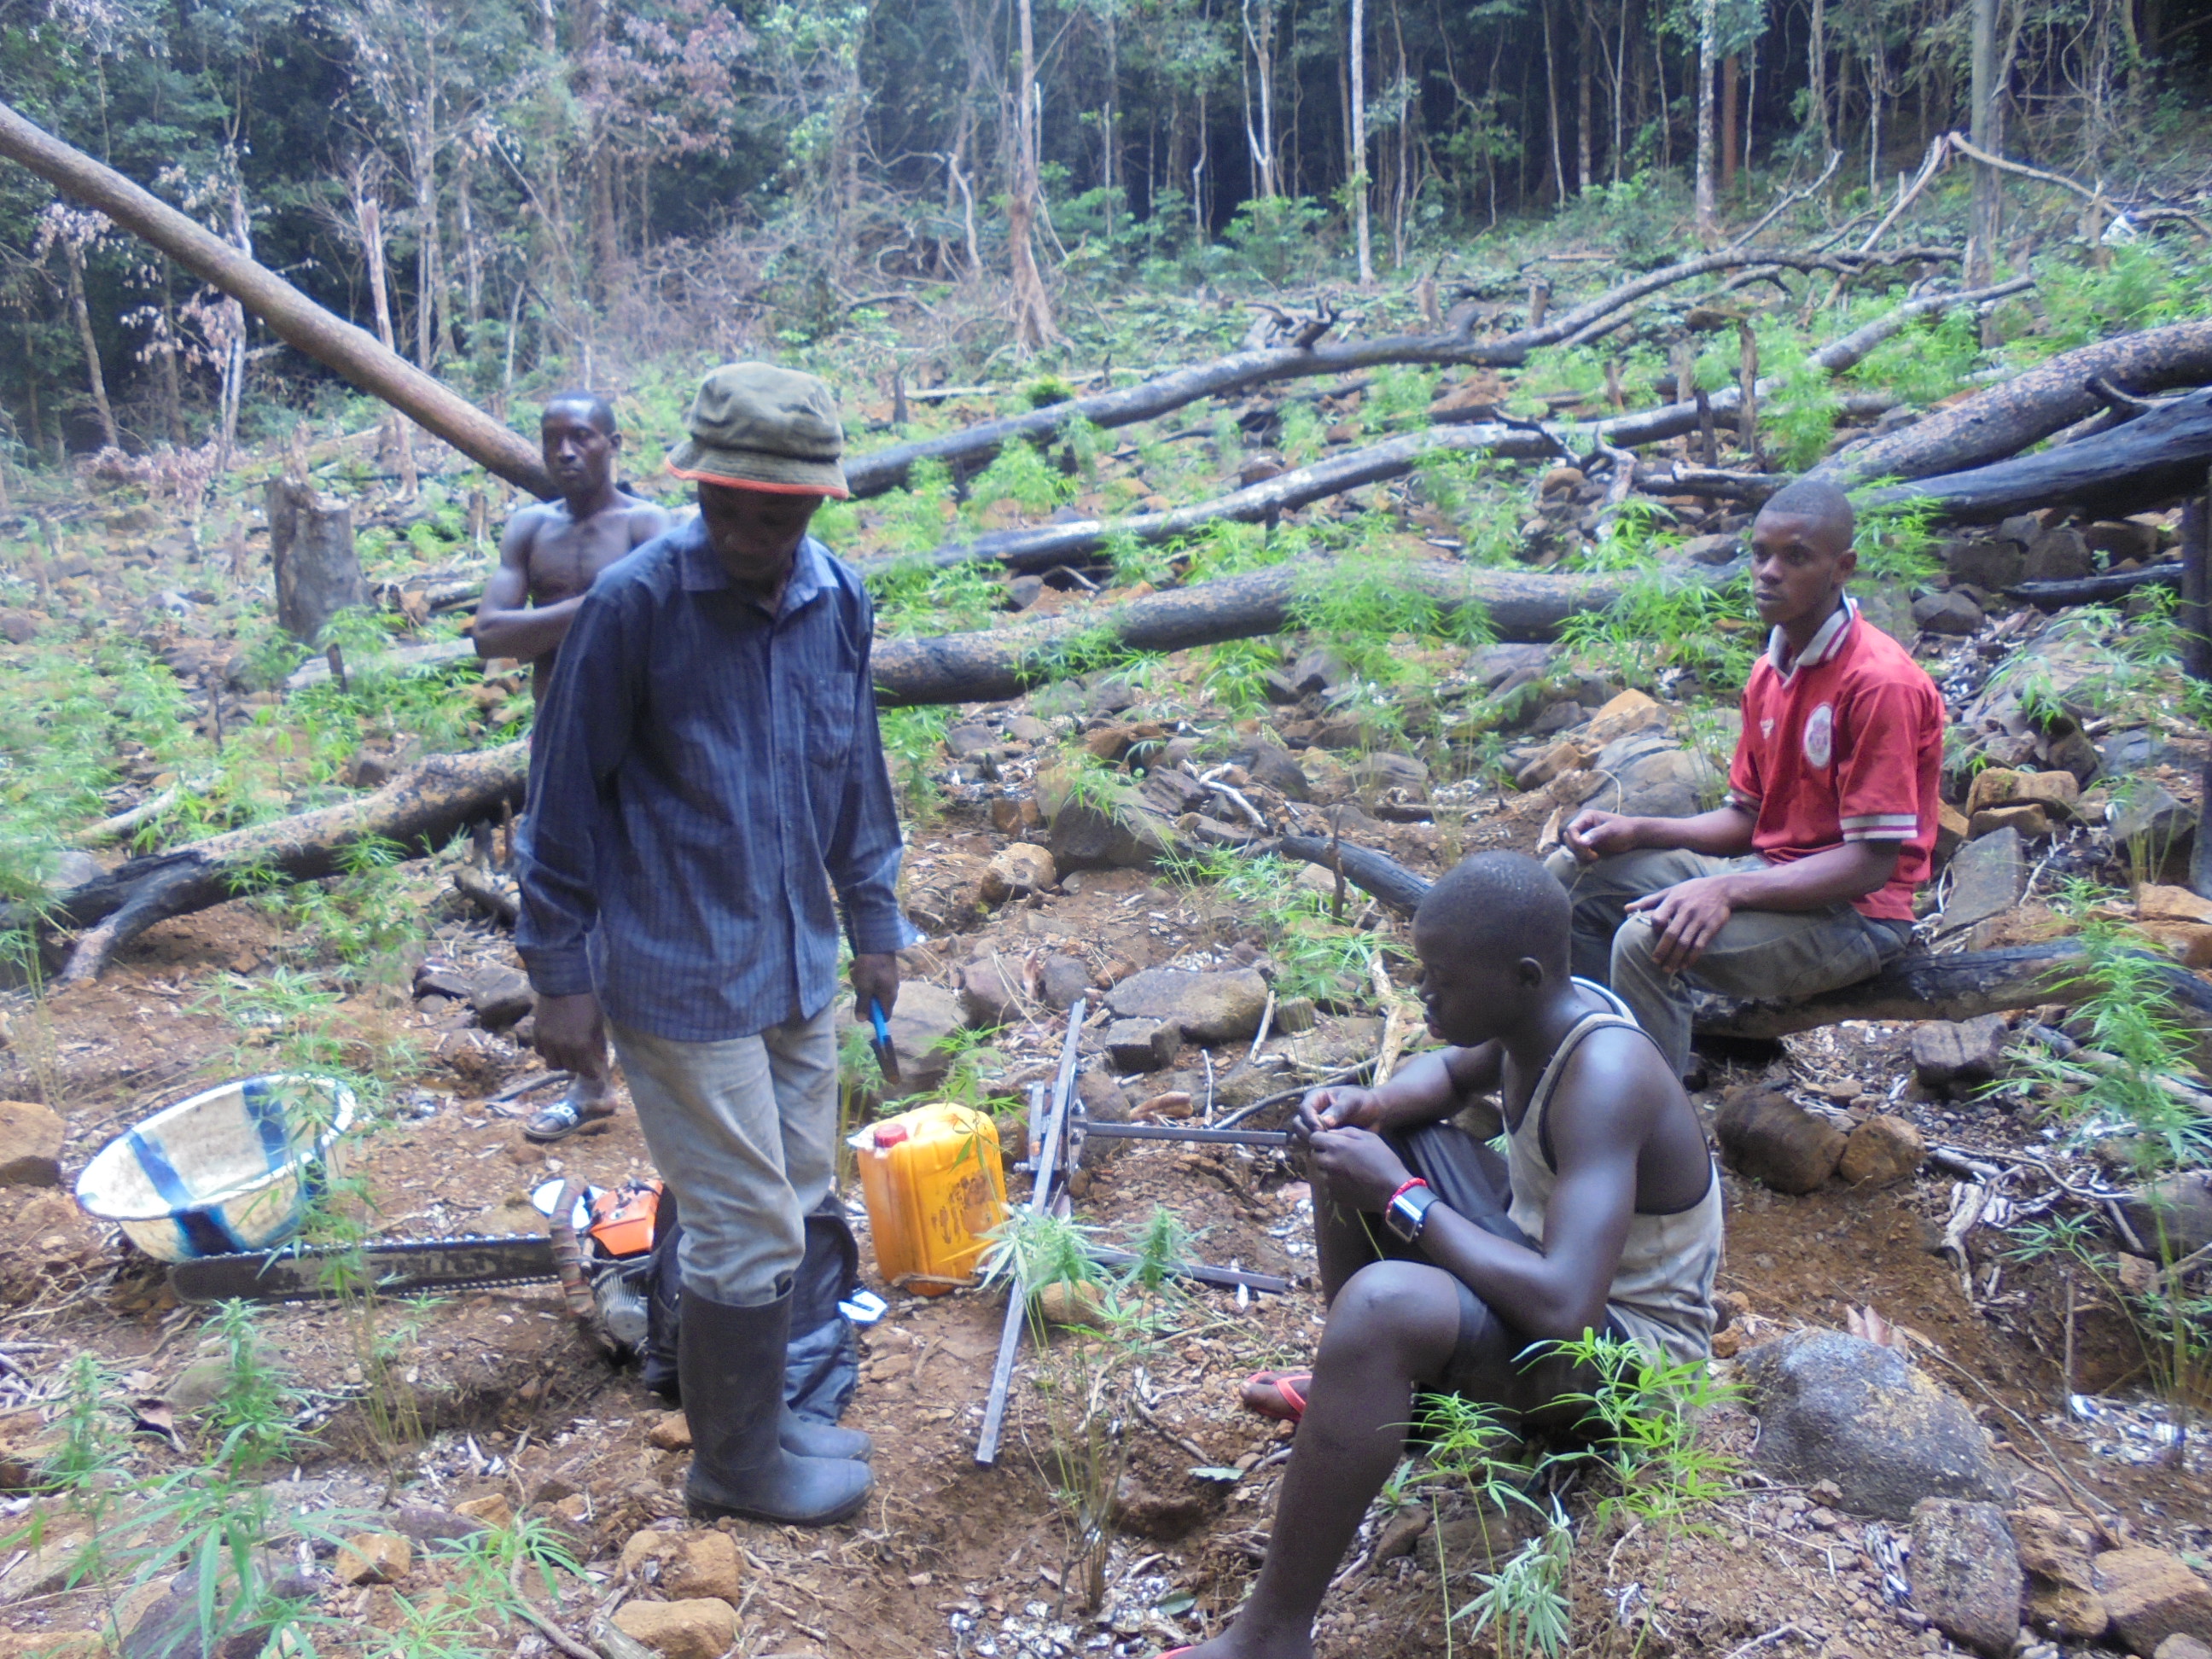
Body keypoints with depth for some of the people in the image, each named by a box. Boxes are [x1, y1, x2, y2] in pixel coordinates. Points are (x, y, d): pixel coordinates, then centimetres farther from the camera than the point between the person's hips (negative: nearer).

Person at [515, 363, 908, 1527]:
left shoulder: (837, 600, 0)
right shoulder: (633, 605, -16)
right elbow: (565, 798, -9)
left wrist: (873, 924, 17)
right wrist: (561, 972, -7)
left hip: (799, 970, 6)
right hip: (682, 981, -6)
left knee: (797, 1204, 17)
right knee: (748, 1230, 1)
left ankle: (762, 1416, 37)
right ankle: (735, 1463, 23)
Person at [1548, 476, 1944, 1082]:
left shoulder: (1880, 683, -20)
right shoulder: (1770, 673, 6)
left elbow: (1873, 863, -22)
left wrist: (1728, 890, -31)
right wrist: (1635, 832, -4)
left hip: (1852, 913, -9)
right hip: (1767, 874, 9)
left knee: (1650, 940, -30)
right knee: (1574, 878, 3)